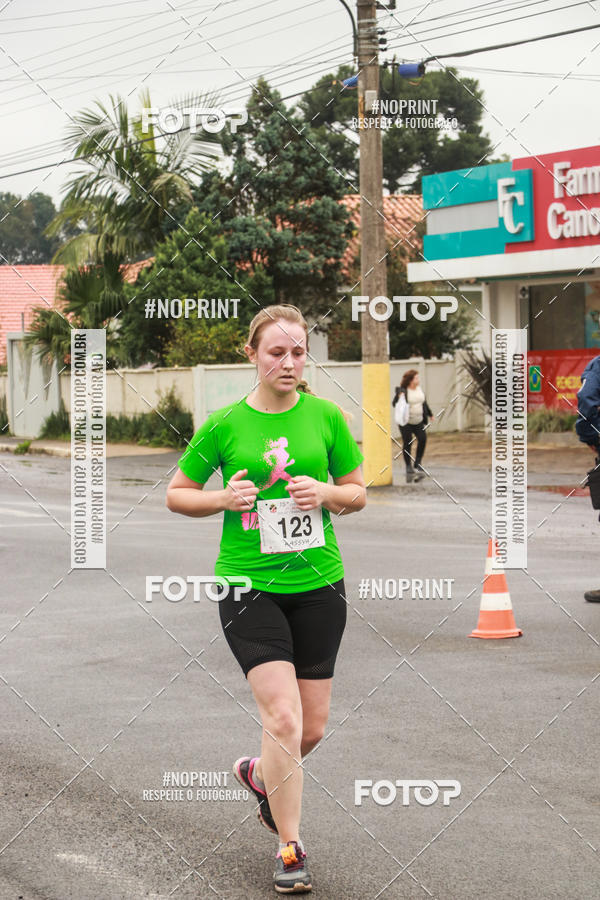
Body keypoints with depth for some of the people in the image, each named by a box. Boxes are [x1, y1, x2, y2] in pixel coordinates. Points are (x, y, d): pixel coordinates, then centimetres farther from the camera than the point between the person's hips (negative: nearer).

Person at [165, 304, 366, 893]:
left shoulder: (325, 416, 2)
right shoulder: (224, 425, -2)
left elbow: (358, 492, 11)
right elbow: (176, 494, 7)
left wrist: (326, 494, -11)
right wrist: (223, 498, -12)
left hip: (318, 583, 3)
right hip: (248, 585, -3)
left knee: (312, 727, 8)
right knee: (283, 717, -15)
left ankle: (259, 775, 41)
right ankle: (290, 849, -1)